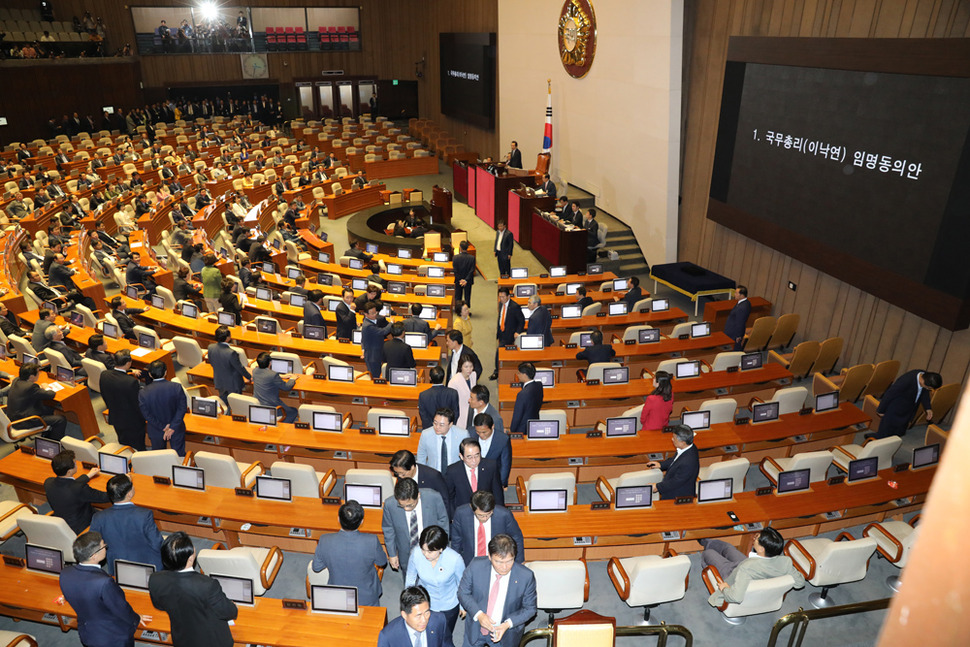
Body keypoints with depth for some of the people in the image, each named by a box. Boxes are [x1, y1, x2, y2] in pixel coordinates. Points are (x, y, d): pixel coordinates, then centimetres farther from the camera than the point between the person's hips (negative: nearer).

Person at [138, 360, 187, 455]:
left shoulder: (143, 393, -18)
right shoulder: (177, 387, -19)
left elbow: (147, 415, -13)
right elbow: (182, 409, -18)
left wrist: (163, 428, -9)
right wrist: (172, 428, -14)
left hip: (156, 432, 0)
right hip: (177, 430, 0)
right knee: (180, 456, 17)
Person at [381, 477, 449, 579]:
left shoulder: (434, 497, -28)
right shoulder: (390, 504, -26)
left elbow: (443, 520, -7)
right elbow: (388, 530, -6)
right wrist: (392, 554, 1)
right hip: (406, 555, 0)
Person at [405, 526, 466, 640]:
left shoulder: (455, 559, -33)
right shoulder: (416, 554, -29)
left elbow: (462, 584, -12)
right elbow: (410, 579, -8)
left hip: (448, 606, -1)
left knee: (445, 639, 19)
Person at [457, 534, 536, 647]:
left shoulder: (526, 577, -23)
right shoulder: (475, 566, -21)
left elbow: (529, 608, -10)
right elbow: (463, 592, -8)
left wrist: (508, 624, -23)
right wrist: (478, 614, -22)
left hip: (506, 633, -1)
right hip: (475, 629, 1)